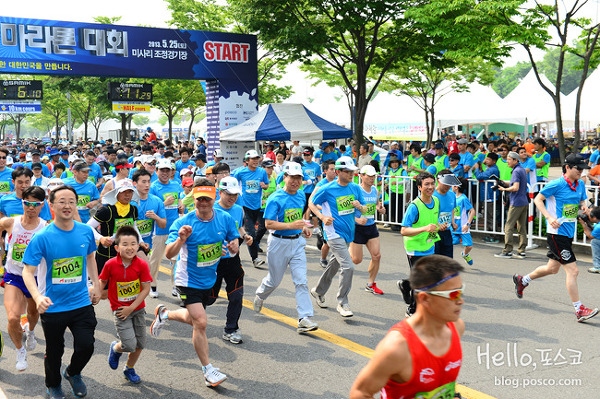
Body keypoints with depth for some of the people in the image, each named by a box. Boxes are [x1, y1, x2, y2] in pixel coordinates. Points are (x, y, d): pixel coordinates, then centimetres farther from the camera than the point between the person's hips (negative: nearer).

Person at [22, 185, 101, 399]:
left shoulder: (86, 231, -4)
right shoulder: (42, 237, -16)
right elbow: (28, 271, -16)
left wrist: (95, 285, 13)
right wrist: (38, 297, -32)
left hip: (82, 302, 2)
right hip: (53, 307, -2)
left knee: (86, 346, -4)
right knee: (54, 352, 13)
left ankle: (73, 373, 30)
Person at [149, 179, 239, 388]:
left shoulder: (225, 219, -10)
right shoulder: (183, 223, -21)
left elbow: (234, 238, 5)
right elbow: (169, 254, -24)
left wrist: (234, 246, -18)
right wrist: (180, 240, -43)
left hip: (209, 279, 5)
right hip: (188, 280, -5)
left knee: (193, 319, 20)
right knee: (200, 323, -11)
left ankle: (164, 314, 50)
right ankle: (208, 370, 5)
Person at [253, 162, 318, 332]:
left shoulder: (301, 195, 6)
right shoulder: (275, 199, -15)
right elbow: (268, 224, -21)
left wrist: (303, 227, 6)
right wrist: (291, 225, -31)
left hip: (297, 242, 5)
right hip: (279, 243, -5)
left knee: (301, 281, -4)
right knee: (274, 280, 12)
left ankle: (304, 318, -3)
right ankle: (260, 295, 45)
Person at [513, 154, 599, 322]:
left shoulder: (580, 185, 7)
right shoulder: (556, 184, -13)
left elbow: (582, 201, 21)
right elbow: (537, 199, -7)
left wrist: (583, 206, -4)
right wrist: (549, 217, -19)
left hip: (569, 232, 8)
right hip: (557, 232, -8)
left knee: (552, 268, 20)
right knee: (572, 270, -10)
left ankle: (522, 280, 40)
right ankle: (579, 310, -3)